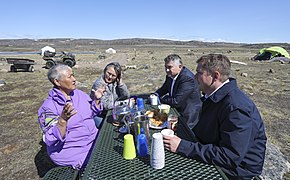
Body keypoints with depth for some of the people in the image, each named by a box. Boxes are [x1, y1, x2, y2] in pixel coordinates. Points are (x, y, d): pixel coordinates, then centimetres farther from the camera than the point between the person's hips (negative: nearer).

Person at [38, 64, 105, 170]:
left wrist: (96, 99, -6)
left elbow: (91, 113, 11)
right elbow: (52, 140, -20)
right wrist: (63, 119, -36)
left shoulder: (79, 94, 2)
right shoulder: (49, 106, -16)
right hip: (72, 151, -6)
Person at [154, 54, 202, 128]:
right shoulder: (171, 75, 1)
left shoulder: (187, 78, -25)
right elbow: (164, 89, 19)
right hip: (177, 111, 8)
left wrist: (161, 98, -12)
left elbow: (176, 102, -27)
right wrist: (155, 95, -2)